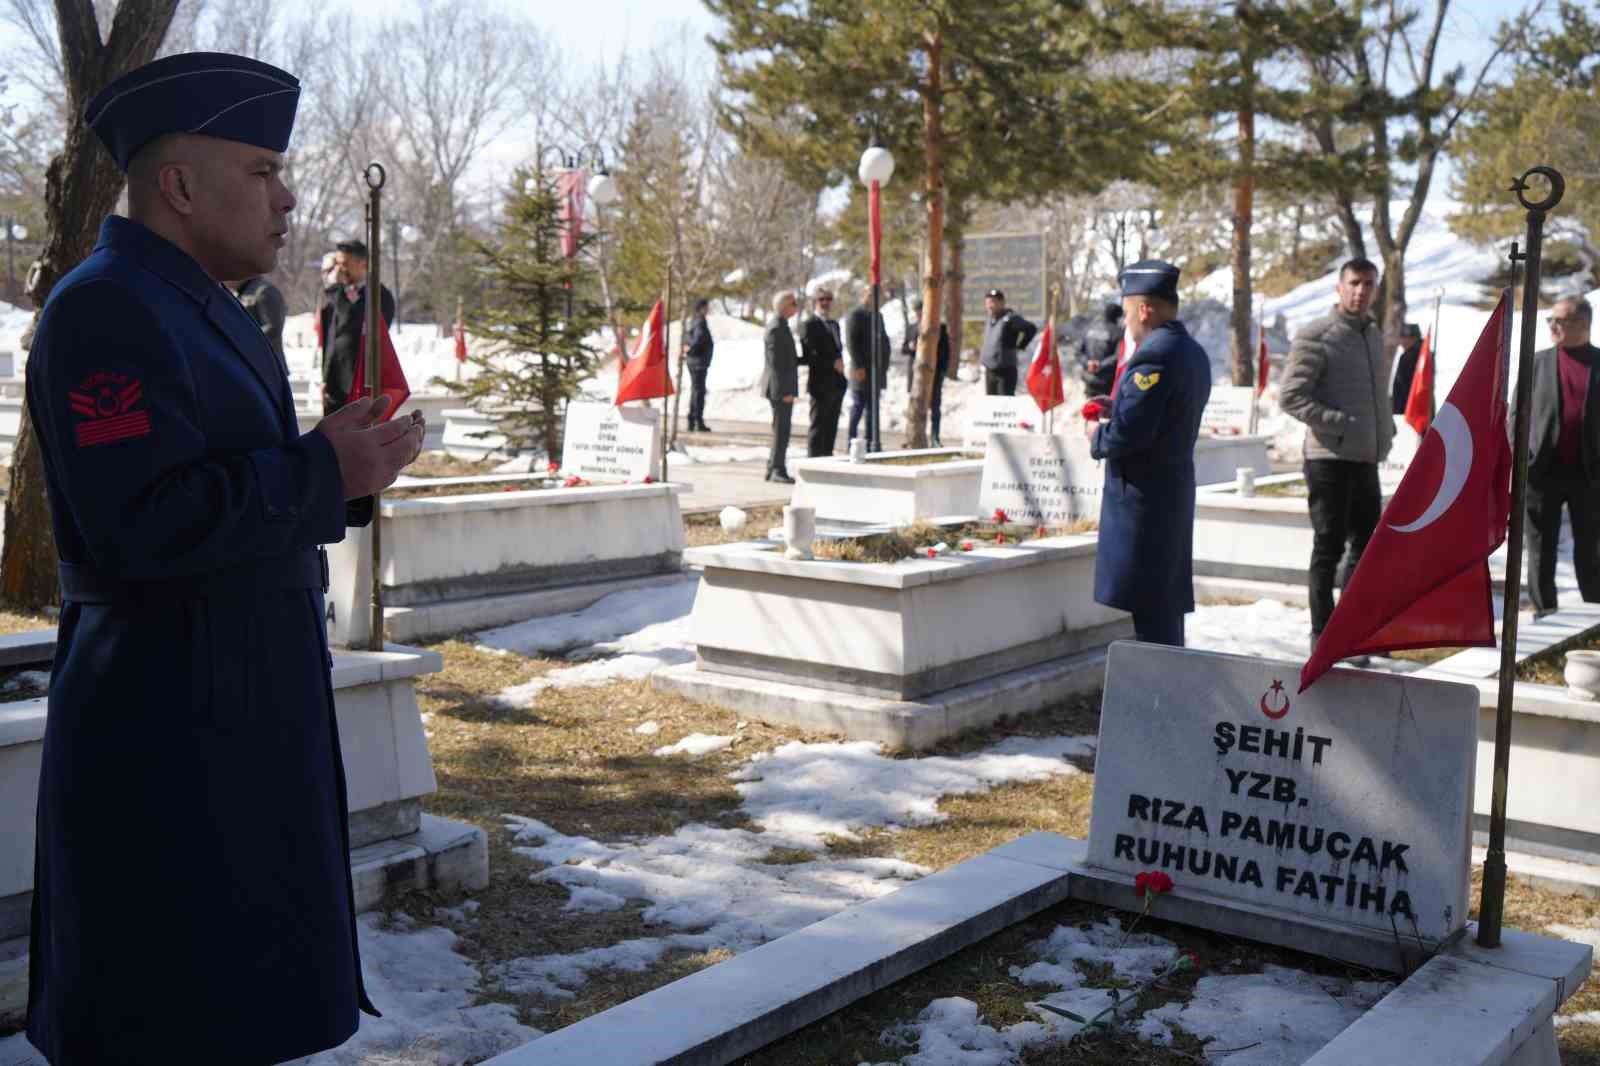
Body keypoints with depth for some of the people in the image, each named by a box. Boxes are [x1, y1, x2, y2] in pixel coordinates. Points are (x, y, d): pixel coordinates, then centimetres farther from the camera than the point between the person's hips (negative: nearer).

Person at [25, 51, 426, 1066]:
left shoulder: (200, 310, 15)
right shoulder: (105, 309, -16)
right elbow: (146, 525, -25)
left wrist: (343, 473, 1)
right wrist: (319, 472, -19)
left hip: (238, 708, 10)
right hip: (171, 726, -10)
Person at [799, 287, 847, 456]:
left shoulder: (834, 324, 19)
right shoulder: (810, 325, -9)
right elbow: (808, 356, -16)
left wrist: (840, 363, 7)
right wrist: (833, 363, -18)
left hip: (836, 384, 8)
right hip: (821, 384, -8)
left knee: (831, 428, 9)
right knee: (818, 427, -4)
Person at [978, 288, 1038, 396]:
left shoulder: (1009, 318, -15)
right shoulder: (990, 320, 10)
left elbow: (1031, 328, -22)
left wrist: (1020, 346, -14)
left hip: (1005, 370, -8)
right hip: (989, 371, 8)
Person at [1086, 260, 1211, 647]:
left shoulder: (1153, 355, -19)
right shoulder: (1192, 352, 12)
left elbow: (1129, 433, -24)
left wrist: (1098, 436, -5)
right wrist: (1116, 407, 12)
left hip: (1143, 495, -10)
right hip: (1175, 487, 10)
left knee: (1148, 605, -4)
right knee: (1168, 602, 18)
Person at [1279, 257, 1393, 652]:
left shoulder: (1375, 335, 15)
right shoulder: (1316, 338, -10)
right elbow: (1290, 396, -15)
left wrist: (1385, 428, 9)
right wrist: (1341, 424, -20)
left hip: (1366, 460, 8)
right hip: (1330, 458, -8)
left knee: (1366, 545, 14)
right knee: (1329, 547, -2)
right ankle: (1323, 637, 7)